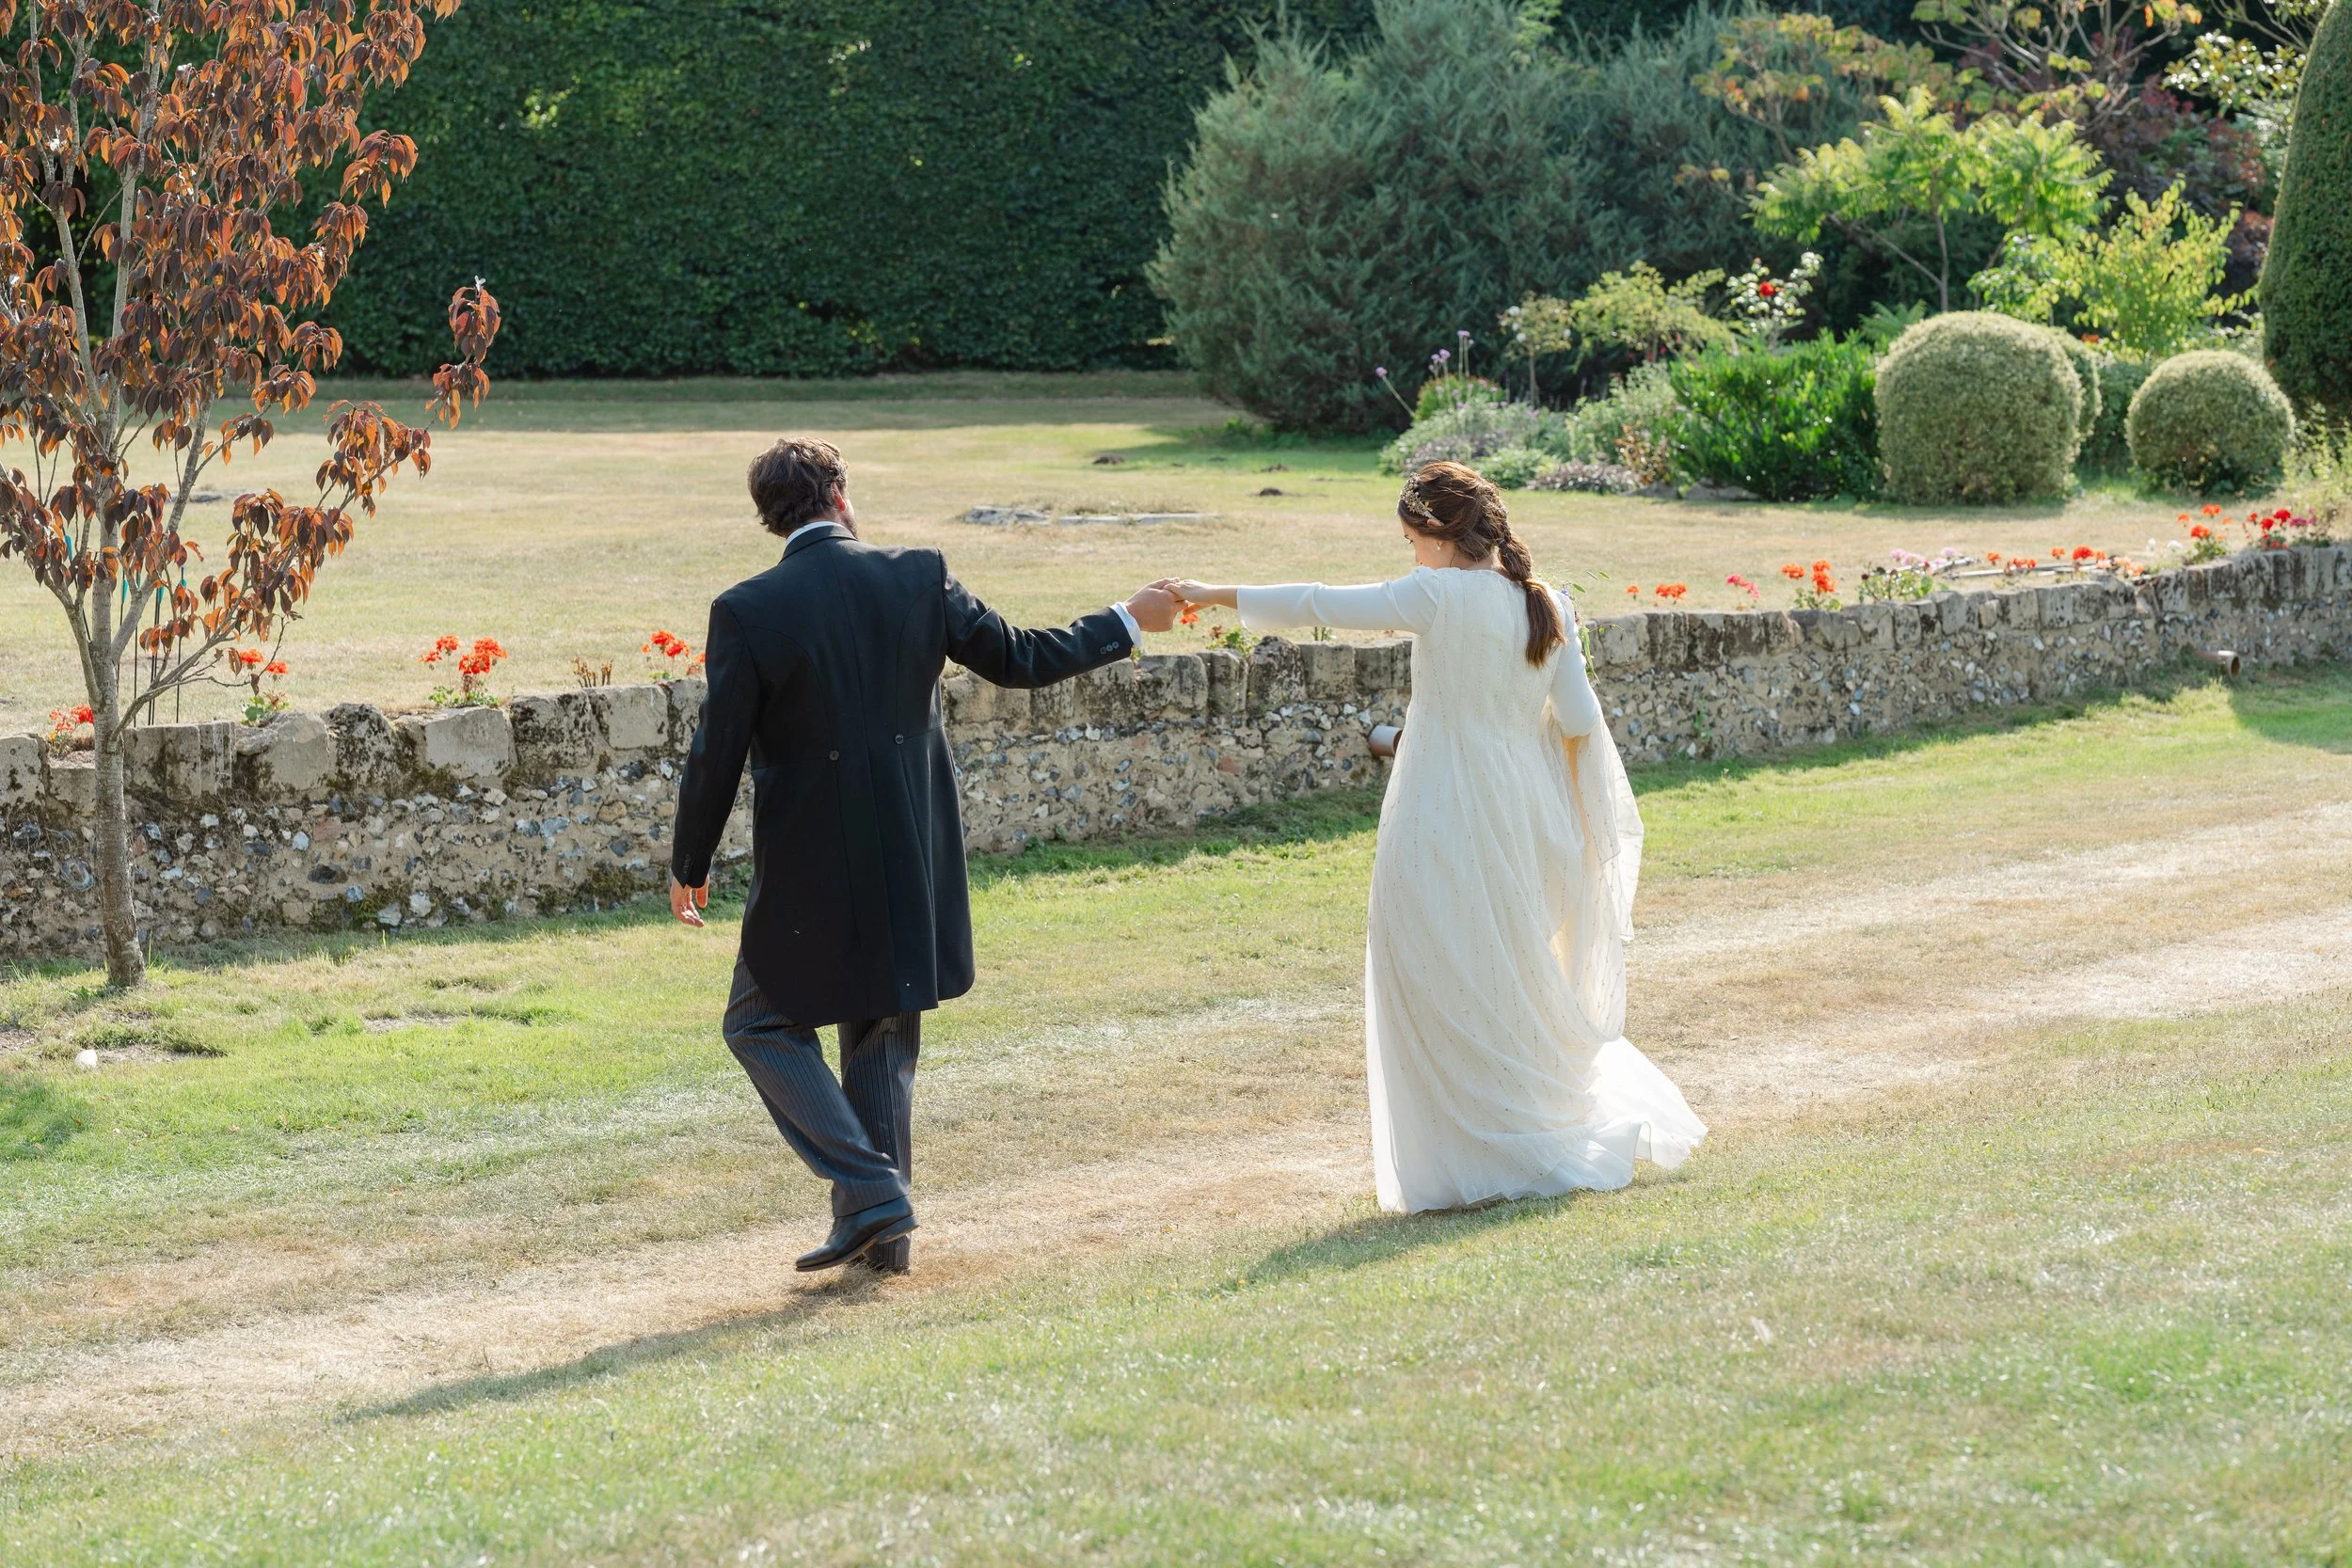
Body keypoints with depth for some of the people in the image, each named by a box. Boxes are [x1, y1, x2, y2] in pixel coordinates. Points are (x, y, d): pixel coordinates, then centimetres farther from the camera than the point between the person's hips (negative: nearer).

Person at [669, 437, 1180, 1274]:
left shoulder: (747, 611, -13)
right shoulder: (918, 579, -4)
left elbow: (717, 755, -9)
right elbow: (1020, 658, 4)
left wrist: (689, 868, 5)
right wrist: (1126, 623, 20)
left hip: (811, 874, -4)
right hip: (910, 863, 4)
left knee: (762, 1025, 12)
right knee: (882, 1036, 19)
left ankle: (870, 1190, -1)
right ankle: (880, 1231, 21)